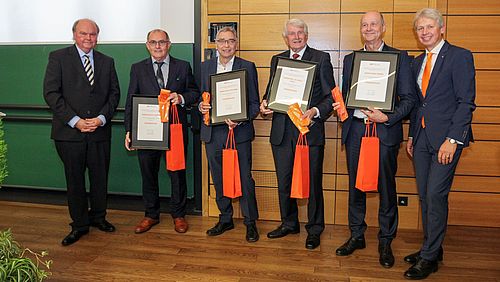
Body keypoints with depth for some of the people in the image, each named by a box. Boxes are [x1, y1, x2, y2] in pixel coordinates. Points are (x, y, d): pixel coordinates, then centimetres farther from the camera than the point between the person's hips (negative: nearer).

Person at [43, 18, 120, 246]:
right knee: (74, 179, 7)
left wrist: (101, 118, -8)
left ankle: (98, 216, 30)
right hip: (69, 132, -3)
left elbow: (114, 93, 8)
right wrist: (74, 121, -14)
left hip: (100, 131, 3)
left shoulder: (107, 62, 11)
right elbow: (51, 93, -7)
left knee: (100, 177, 11)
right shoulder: (58, 57, 0)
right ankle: (79, 224, 20)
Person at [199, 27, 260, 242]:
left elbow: (254, 103, -2)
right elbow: (202, 96, 15)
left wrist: (240, 119, -18)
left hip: (239, 132, -3)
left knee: (245, 178, 1)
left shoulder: (247, 67, -1)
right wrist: (201, 106, -8)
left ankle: (250, 223, 16)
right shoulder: (205, 66, 10)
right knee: (218, 178, 13)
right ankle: (225, 219, 29)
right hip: (213, 132, 4)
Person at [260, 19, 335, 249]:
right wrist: (265, 103, -3)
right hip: (282, 130, 5)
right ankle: (289, 223, 31)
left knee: (313, 182, 4)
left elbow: (331, 95, -3)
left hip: (310, 129, -4)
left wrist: (316, 111, -20)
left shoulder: (321, 58, 0)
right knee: (284, 181, 13)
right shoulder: (277, 60, 14)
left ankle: (314, 229, 20)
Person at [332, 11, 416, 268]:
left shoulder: (399, 57, 1)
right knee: (355, 185, 11)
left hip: (385, 131, -3)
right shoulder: (350, 59, 13)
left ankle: (385, 242, 19)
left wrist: (388, 118, -17)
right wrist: (341, 107, -5)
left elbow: (409, 98, -3)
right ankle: (356, 236, 26)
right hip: (355, 129, 4)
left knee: (386, 188, 5)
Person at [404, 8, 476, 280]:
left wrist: (452, 139, -17)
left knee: (436, 195, -7)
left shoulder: (459, 56, -6)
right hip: (421, 137, 7)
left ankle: (429, 258, 4)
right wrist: (412, 135, 13)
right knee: (424, 196, 10)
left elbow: (466, 102, -11)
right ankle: (432, 249, 23)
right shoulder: (417, 62, 16)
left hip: (446, 137, -7)